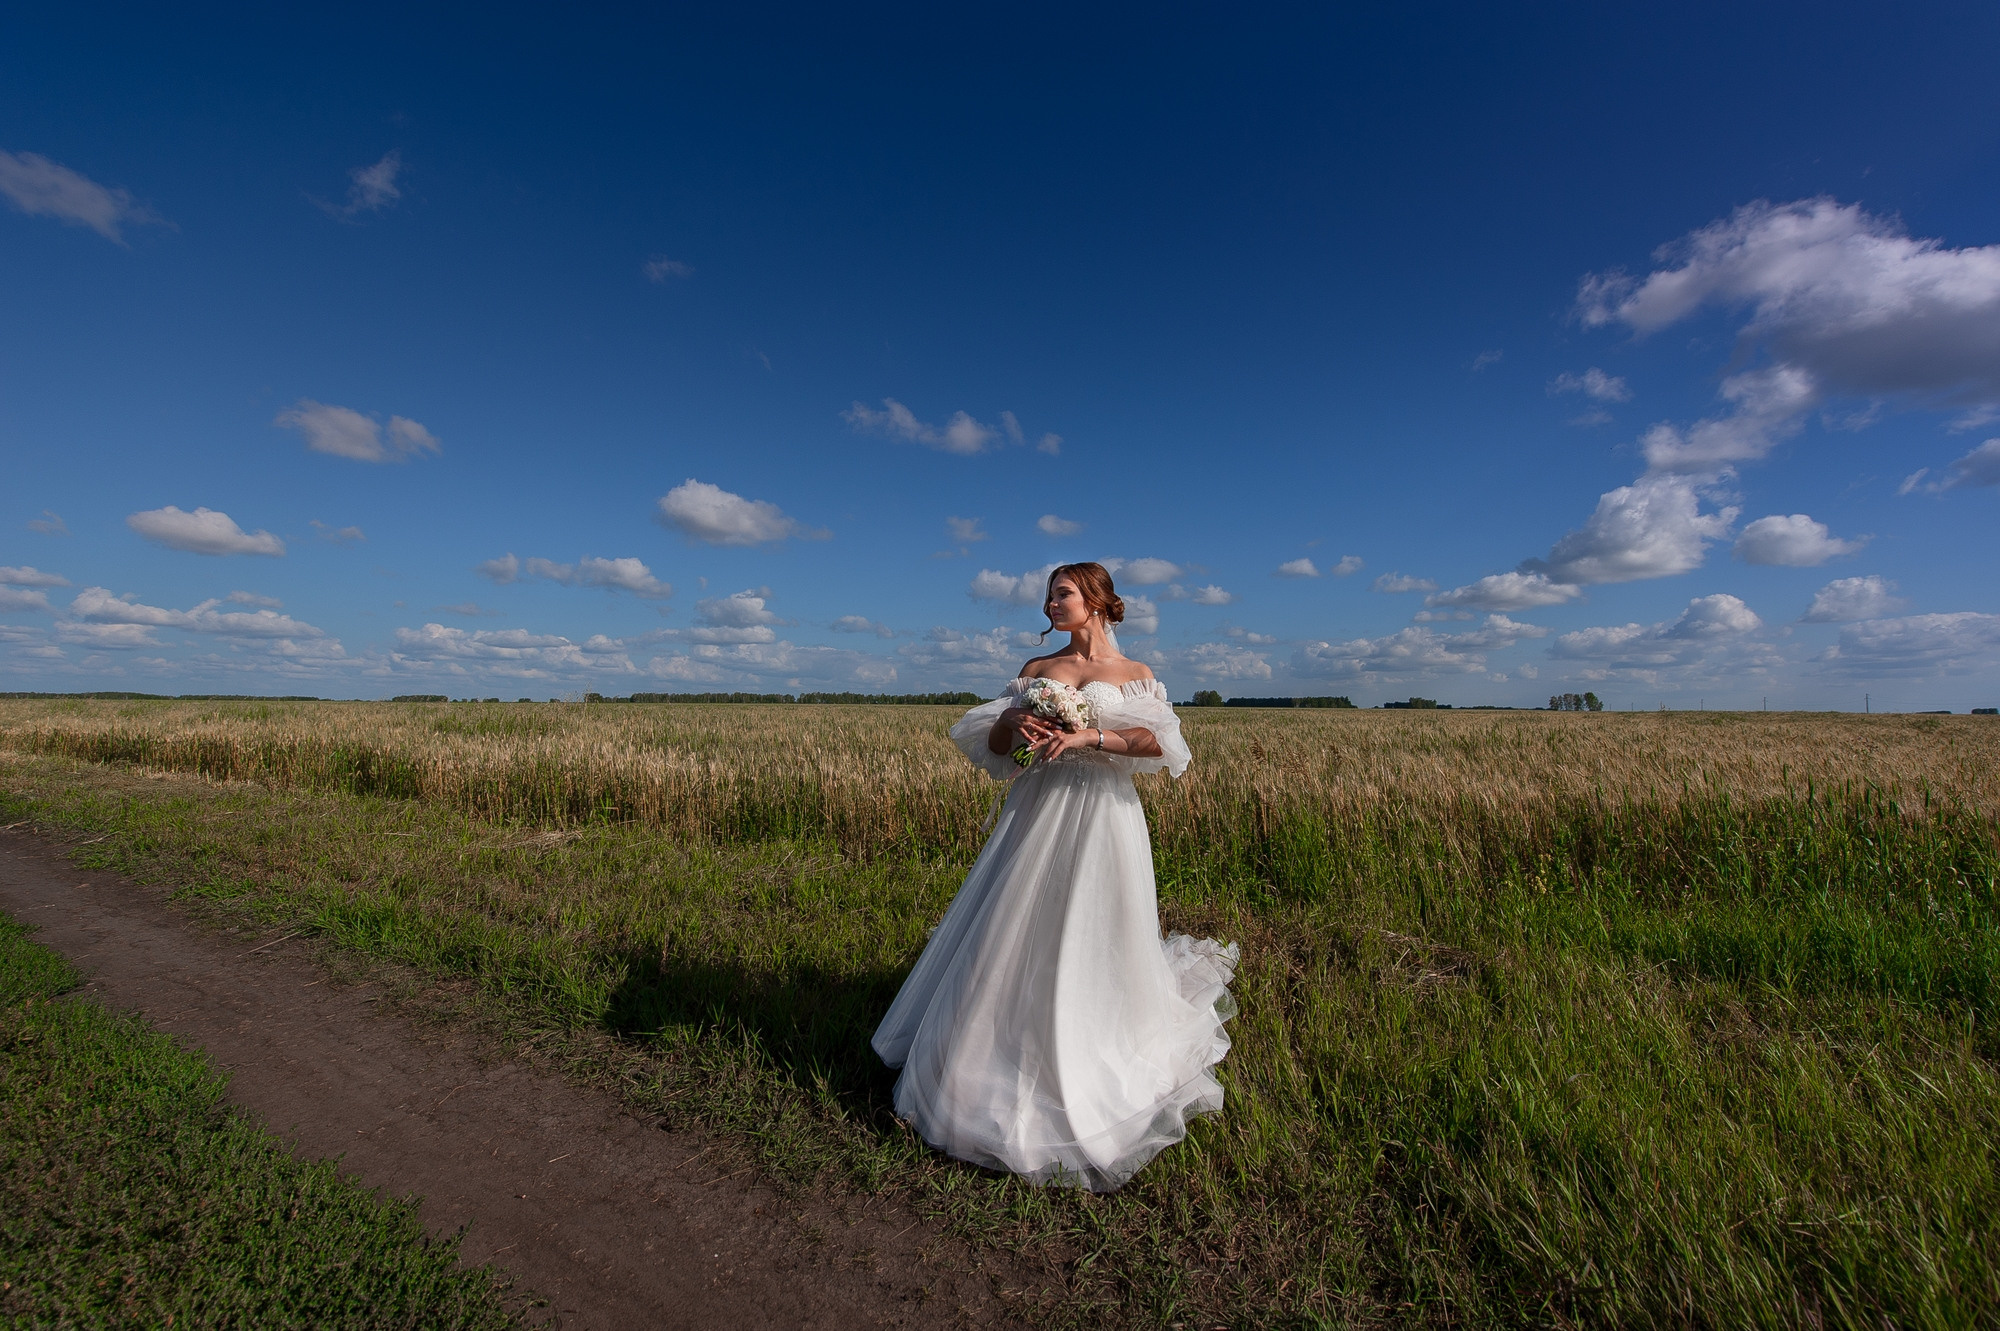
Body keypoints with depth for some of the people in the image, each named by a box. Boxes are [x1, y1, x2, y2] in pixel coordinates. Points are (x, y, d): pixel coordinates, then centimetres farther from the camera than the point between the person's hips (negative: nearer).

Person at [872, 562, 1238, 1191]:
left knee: (1091, 941, 4)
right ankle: (1011, 1060, 26)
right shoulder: (1036, 669, 12)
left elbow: (1158, 742, -12)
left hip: (1101, 816, -3)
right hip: (1035, 811, 3)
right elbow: (992, 743, 7)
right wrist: (1014, 722, -14)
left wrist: (1088, 737, -23)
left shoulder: (1134, 674, 5)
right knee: (1017, 937, 6)